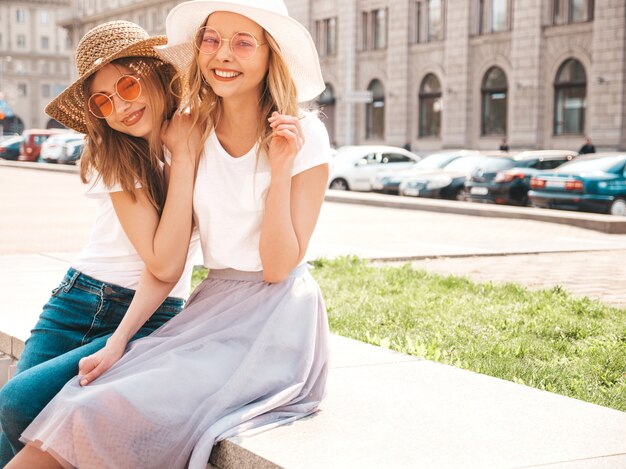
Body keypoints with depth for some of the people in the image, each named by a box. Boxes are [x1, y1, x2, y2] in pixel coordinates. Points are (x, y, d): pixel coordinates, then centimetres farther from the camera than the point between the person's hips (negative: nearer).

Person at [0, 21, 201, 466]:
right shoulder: (110, 156, -3)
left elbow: (167, 266, -11)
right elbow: (162, 263, -18)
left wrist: (119, 341, -23)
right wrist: (185, 157, -17)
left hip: (150, 318, -2)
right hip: (77, 298, 2)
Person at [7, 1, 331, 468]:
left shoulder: (304, 135, -8)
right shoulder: (193, 133, 5)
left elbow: (278, 268, -13)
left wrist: (281, 166, -19)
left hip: (276, 324, -5)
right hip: (211, 307, 5)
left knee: (118, 416, -22)